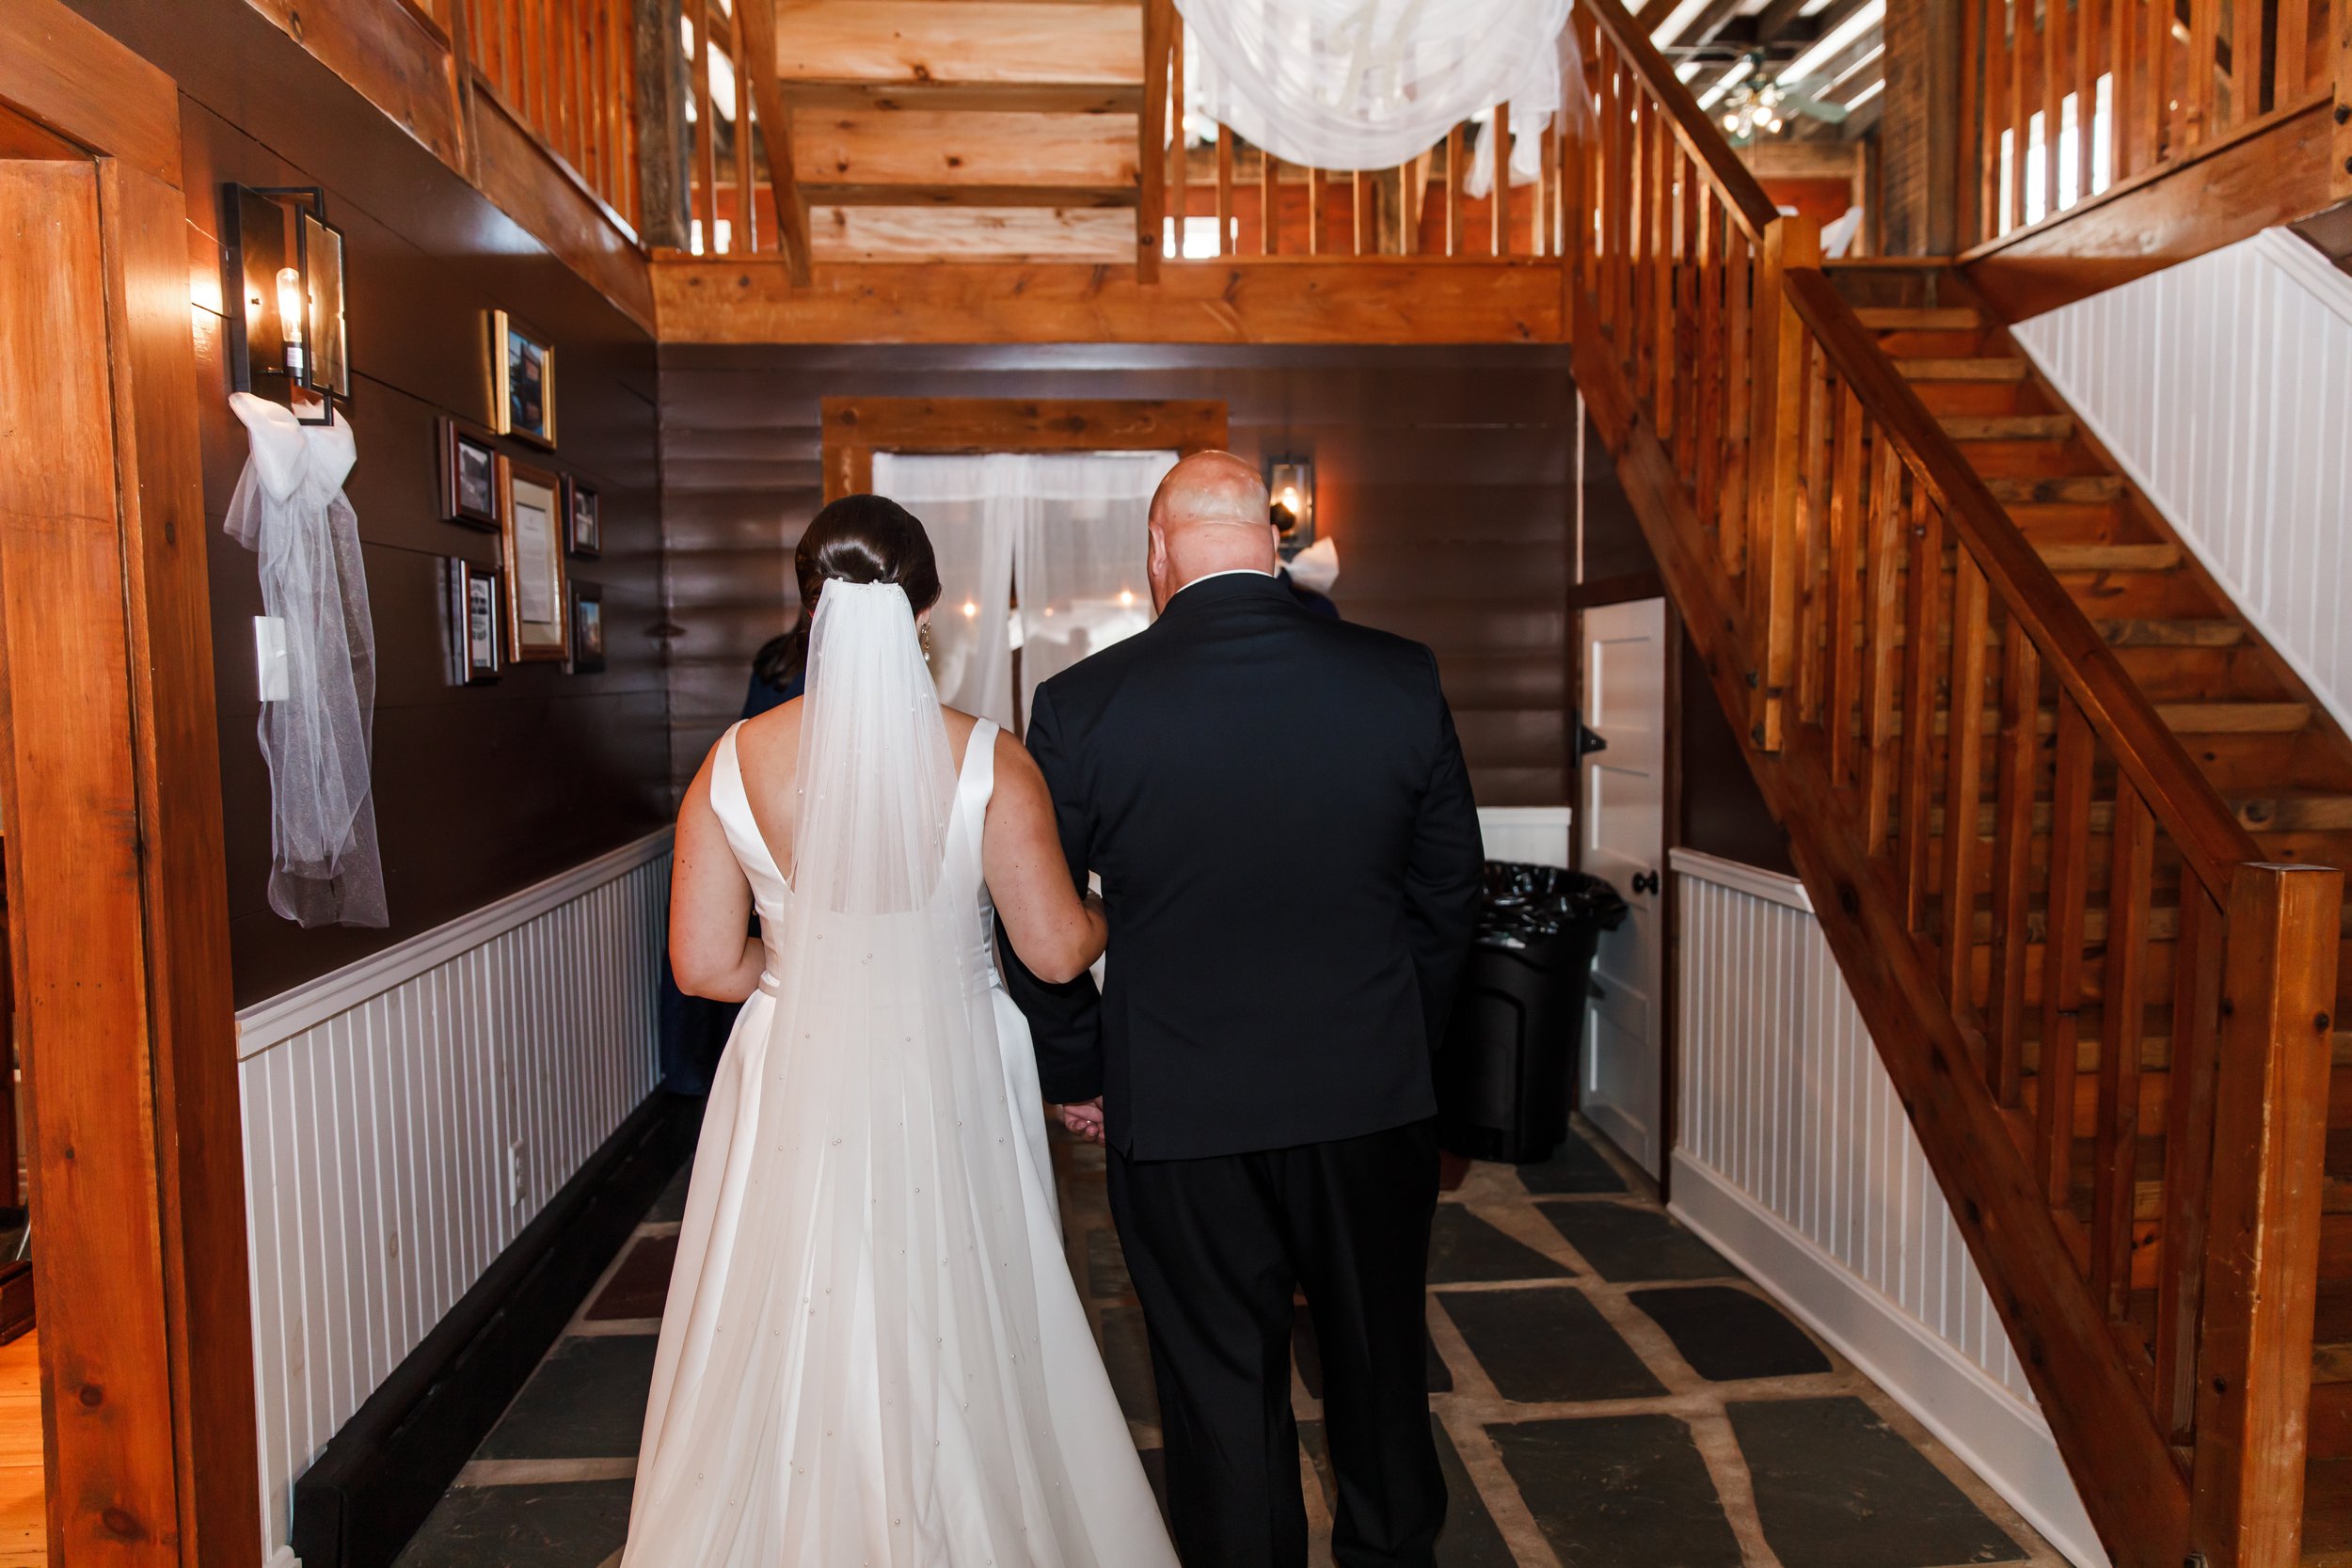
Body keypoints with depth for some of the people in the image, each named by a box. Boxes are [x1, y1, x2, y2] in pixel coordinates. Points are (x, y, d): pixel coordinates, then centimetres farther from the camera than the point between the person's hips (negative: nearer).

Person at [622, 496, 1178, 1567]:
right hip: (951, 1088, -1)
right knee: (958, 1348, 17)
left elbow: (705, 966, -5)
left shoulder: (735, 763, -8)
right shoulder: (987, 762, -13)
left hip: (797, 1094, 2)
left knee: (792, 1357, 18)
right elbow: (1057, 949, -9)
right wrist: (1115, 903, 11)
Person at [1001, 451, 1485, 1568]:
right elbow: (1449, 892, 3)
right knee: (1380, 1363, 24)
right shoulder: (1403, 680, -7)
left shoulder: (1081, 705, -13)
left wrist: (1078, 1076, 9)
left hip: (1182, 1114, -2)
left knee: (1222, 1392, 15)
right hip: (1374, 1099, 3)